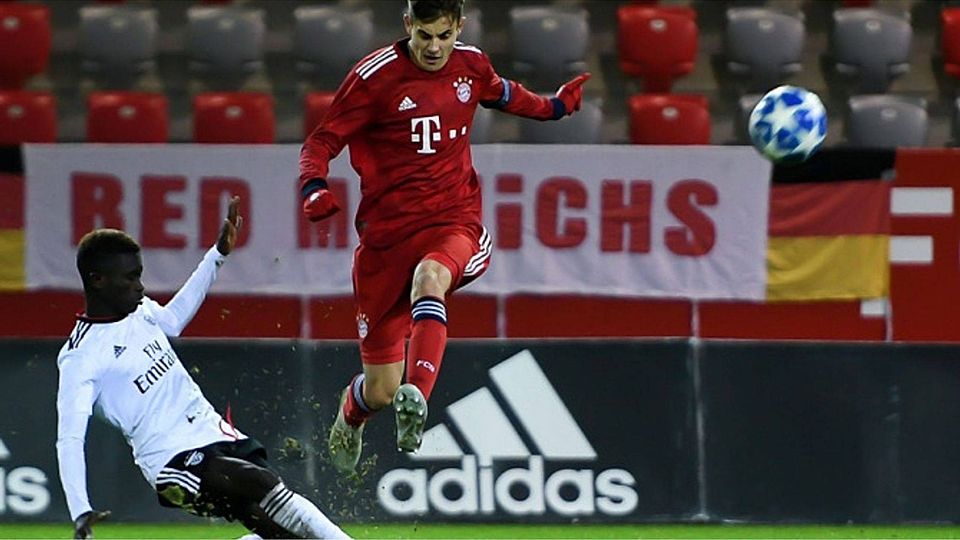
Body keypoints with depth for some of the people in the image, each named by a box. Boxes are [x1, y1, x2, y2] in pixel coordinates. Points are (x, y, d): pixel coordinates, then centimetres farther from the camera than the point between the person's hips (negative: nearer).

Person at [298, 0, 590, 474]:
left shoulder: (471, 66, 5)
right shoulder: (376, 76, -8)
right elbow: (322, 141, -6)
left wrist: (551, 108, 28)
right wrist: (314, 188, -24)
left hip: (455, 224, 1)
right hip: (387, 232, -1)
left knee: (430, 278, -39)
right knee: (381, 390, 3)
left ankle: (415, 401, -56)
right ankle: (351, 414, 42)